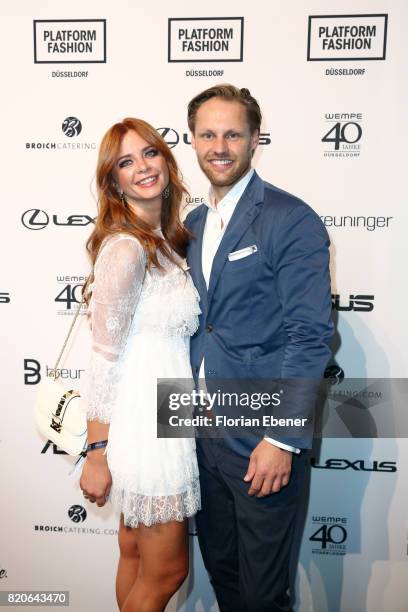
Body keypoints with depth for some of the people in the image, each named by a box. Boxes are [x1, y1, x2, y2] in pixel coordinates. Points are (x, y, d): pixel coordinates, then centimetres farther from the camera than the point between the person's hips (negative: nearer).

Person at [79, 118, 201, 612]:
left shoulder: (163, 239, 9)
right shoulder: (125, 246, -19)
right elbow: (105, 357, -19)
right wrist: (96, 454, -14)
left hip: (162, 417, 8)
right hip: (147, 426, -8)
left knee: (135, 554, 25)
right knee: (166, 571, 13)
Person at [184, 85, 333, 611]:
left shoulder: (292, 221, -13)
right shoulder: (192, 223, 9)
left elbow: (310, 336, -16)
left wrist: (282, 439, -18)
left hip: (263, 437, -6)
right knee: (219, 566, 25)